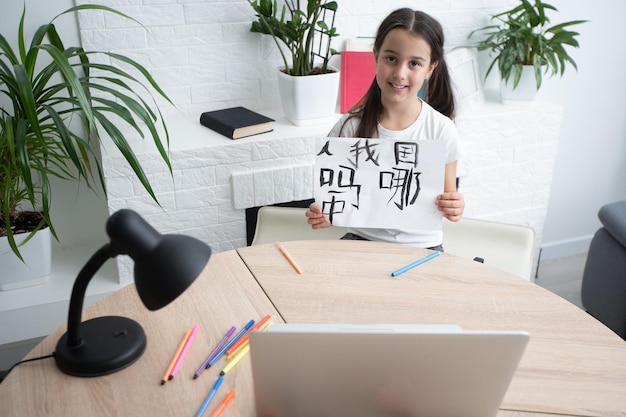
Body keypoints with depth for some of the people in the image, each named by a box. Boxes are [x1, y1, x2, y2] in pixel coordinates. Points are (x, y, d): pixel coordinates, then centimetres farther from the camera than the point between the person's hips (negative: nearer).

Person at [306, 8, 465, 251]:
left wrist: (453, 209, -21)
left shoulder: (441, 130, -9)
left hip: (421, 246, 1)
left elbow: (448, 198, 2)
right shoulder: (351, 126, -9)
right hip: (362, 239, 0)